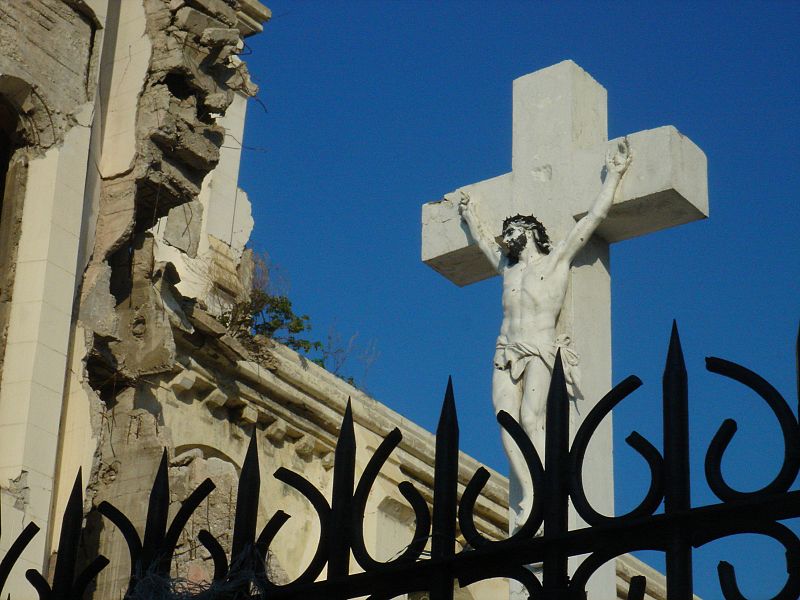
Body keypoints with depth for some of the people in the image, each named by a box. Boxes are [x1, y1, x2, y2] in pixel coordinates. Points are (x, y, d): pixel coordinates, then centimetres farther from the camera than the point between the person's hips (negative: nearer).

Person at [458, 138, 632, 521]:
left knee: (531, 418, -21)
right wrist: (471, 218, 57)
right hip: (506, 352, 5)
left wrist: (614, 175, 9)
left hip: (541, 349, -5)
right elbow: (483, 241, 46)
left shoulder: (557, 258, 10)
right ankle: (529, 494, -19)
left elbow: (595, 216, 7)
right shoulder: (506, 266, 25)